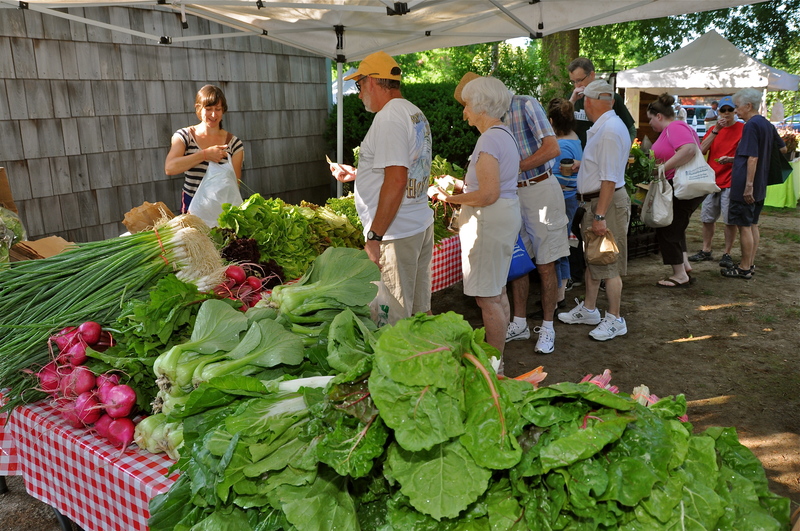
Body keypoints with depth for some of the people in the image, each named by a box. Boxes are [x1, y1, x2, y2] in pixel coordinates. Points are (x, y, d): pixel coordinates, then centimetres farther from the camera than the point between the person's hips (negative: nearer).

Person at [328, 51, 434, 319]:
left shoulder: (389, 117, -15)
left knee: (395, 322, -1)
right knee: (420, 312, 18)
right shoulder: (416, 114, 15)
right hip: (422, 226, 10)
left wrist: (375, 236, -23)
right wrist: (356, 173, 30)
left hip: (397, 235, -10)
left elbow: (396, 181, -25)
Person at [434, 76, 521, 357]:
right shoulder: (505, 134, 13)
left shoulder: (489, 140, -19)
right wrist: (461, 184, 13)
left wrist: (451, 198, -13)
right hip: (506, 215, 11)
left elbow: (488, 195, -24)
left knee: (487, 298, -3)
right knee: (497, 291, 18)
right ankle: (499, 356, 31)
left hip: (489, 220, -11)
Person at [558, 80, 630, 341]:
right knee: (592, 259, 19)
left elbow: (609, 178, -25)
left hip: (608, 202, -11)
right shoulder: (600, 128, 10)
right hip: (593, 202, 11)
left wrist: (600, 216, -25)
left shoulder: (610, 130, -21)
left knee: (609, 264, -1)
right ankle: (588, 310, 33)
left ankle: (615, 320, 11)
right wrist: (581, 166, 32)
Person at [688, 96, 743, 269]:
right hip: (711, 181, 5)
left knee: (730, 220, -1)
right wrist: (715, 130, -9)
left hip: (731, 182, -5)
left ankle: (727, 254, 9)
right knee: (707, 218, 10)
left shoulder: (742, 128, -1)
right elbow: (702, 150, -2)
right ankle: (706, 251, 22)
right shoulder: (713, 129, 12)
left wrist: (731, 159, -22)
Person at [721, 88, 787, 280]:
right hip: (760, 186, 9)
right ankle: (750, 265, 21)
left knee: (744, 226, -3)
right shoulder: (768, 125, 12)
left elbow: (752, 157, -21)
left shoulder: (751, 125, -15)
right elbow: (783, 149, 22)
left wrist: (748, 185, -23)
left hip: (744, 186, -9)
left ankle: (744, 268, 3)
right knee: (753, 224, 14)